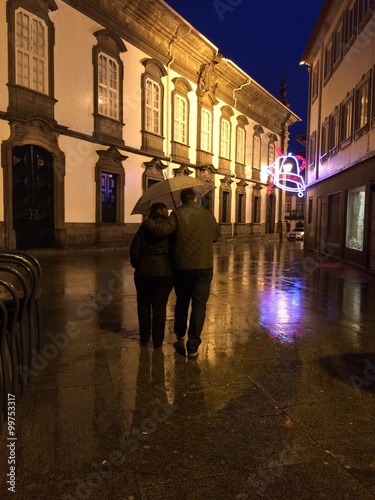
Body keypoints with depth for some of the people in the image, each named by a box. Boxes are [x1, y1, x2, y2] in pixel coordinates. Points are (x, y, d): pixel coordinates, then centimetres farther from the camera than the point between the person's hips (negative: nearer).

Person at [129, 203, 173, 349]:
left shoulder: (144, 228, -1)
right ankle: (157, 341, 16)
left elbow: (134, 250, -3)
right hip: (165, 272, 1)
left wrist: (137, 265, 13)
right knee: (160, 306, 10)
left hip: (145, 272, -1)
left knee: (143, 303, 18)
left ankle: (144, 338, 24)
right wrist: (173, 268, 15)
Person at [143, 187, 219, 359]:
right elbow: (215, 236, 18)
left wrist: (147, 221, -6)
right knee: (199, 306, 4)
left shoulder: (178, 214, -8)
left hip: (182, 267, -1)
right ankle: (193, 347, 5)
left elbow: (162, 229, -22)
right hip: (204, 267, 1)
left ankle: (180, 337, 34)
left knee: (182, 302, 18)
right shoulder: (208, 215, 4)